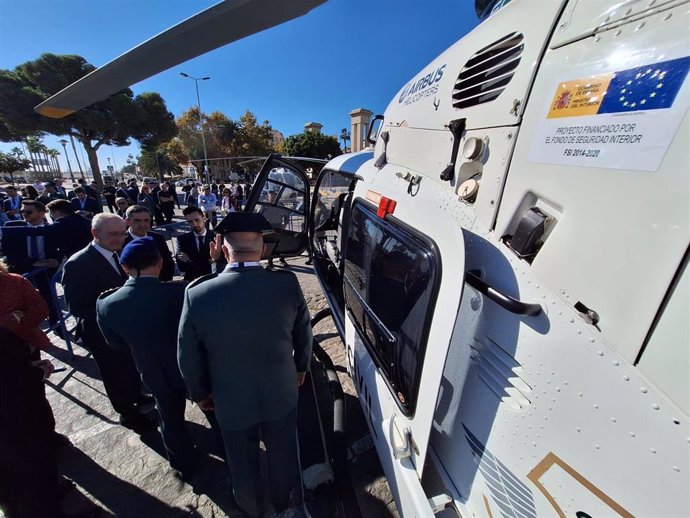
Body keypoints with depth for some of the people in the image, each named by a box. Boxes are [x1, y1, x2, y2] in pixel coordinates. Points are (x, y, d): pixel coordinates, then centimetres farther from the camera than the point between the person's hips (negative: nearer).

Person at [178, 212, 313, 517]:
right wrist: (301, 367, 12)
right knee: (282, 454, 29)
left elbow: (188, 357, -10)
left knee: (242, 462, 30)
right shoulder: (288, 284, -23)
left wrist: (200, 394, 10)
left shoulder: (197, 294, -24)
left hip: (231, 401, 0)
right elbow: (304, 334, -8)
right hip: (281, 393, 1)